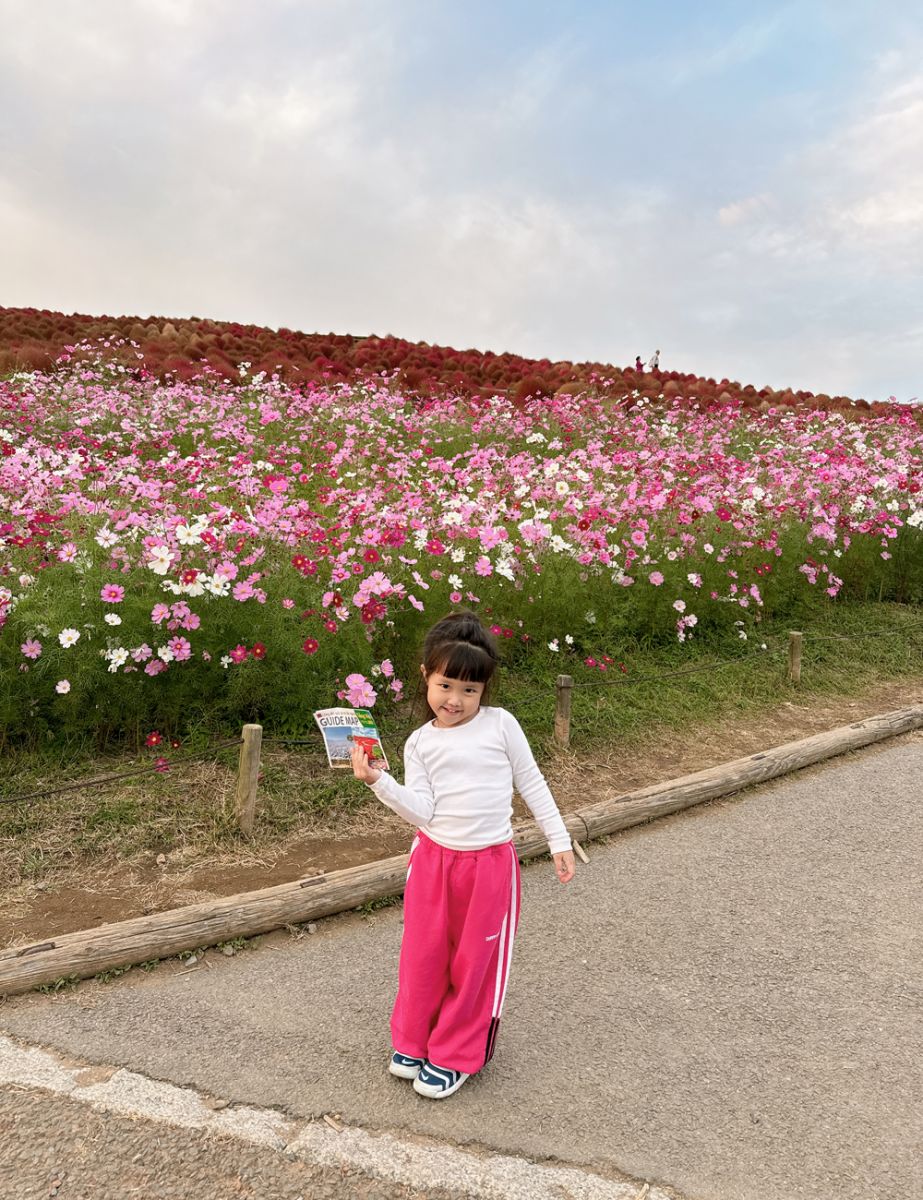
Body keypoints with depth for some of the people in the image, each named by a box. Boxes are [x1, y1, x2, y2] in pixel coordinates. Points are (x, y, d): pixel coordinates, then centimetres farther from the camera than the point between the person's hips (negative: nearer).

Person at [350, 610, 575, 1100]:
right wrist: (377, 781, -22)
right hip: (433, 858, 2)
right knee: (424, 954, 11)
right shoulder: (420, 743, -1)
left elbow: (532, 783, 1)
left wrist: (559, 841, 1)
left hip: (490, 862, -2)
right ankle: (411, 1043, 34)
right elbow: (421, 810, -10)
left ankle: (453, 1056, 28)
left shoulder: (501, 725, -6)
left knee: (475, 960, 10)